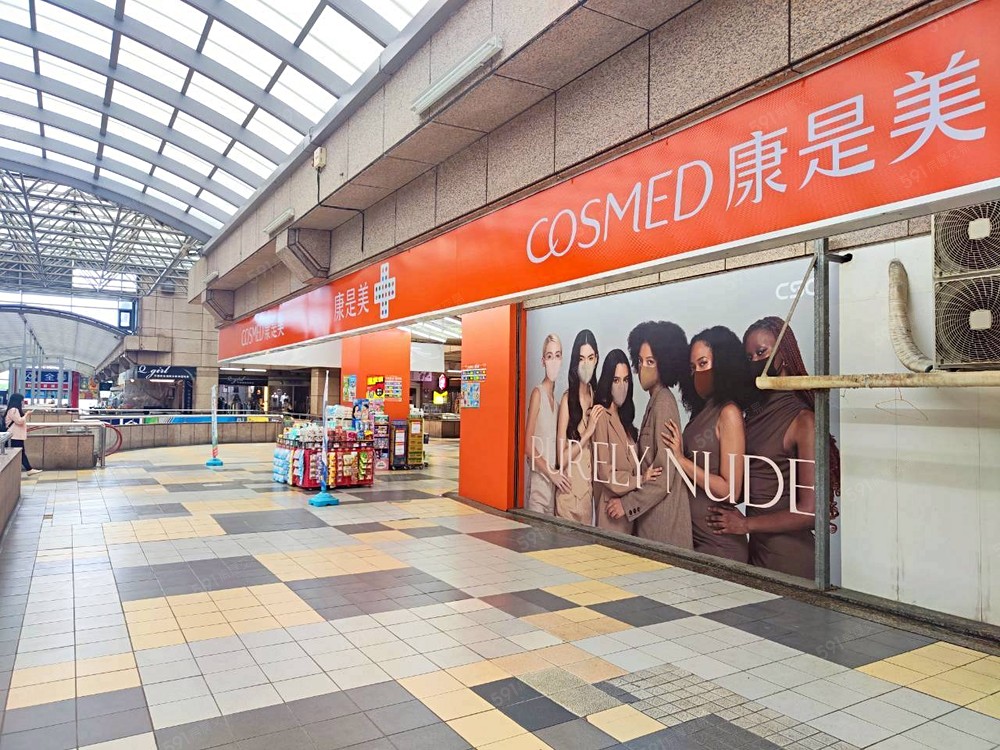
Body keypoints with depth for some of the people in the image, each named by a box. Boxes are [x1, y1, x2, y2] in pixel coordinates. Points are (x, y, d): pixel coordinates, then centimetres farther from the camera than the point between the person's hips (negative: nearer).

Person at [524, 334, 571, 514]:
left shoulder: (555, 397, 11)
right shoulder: (537, 393, -9)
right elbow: (529, 446, -12)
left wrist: (556, 473, 4)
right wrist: (552, 473, -14)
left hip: (554, 481, 7)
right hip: (538, 479, -7)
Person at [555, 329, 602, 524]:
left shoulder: (594, 395, 6)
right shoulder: (567, 399, -13)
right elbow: (562, 458, -15)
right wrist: (587, 432, -18)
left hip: (589, 489, 6)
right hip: (569, 492, -6)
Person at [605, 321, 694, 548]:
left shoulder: (664, 402, -15)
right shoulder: (655, 401, 12)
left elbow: (664, 474, -18)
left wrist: (628, 504, -12)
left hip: (662, 516, -8)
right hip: (650, 513, 8)